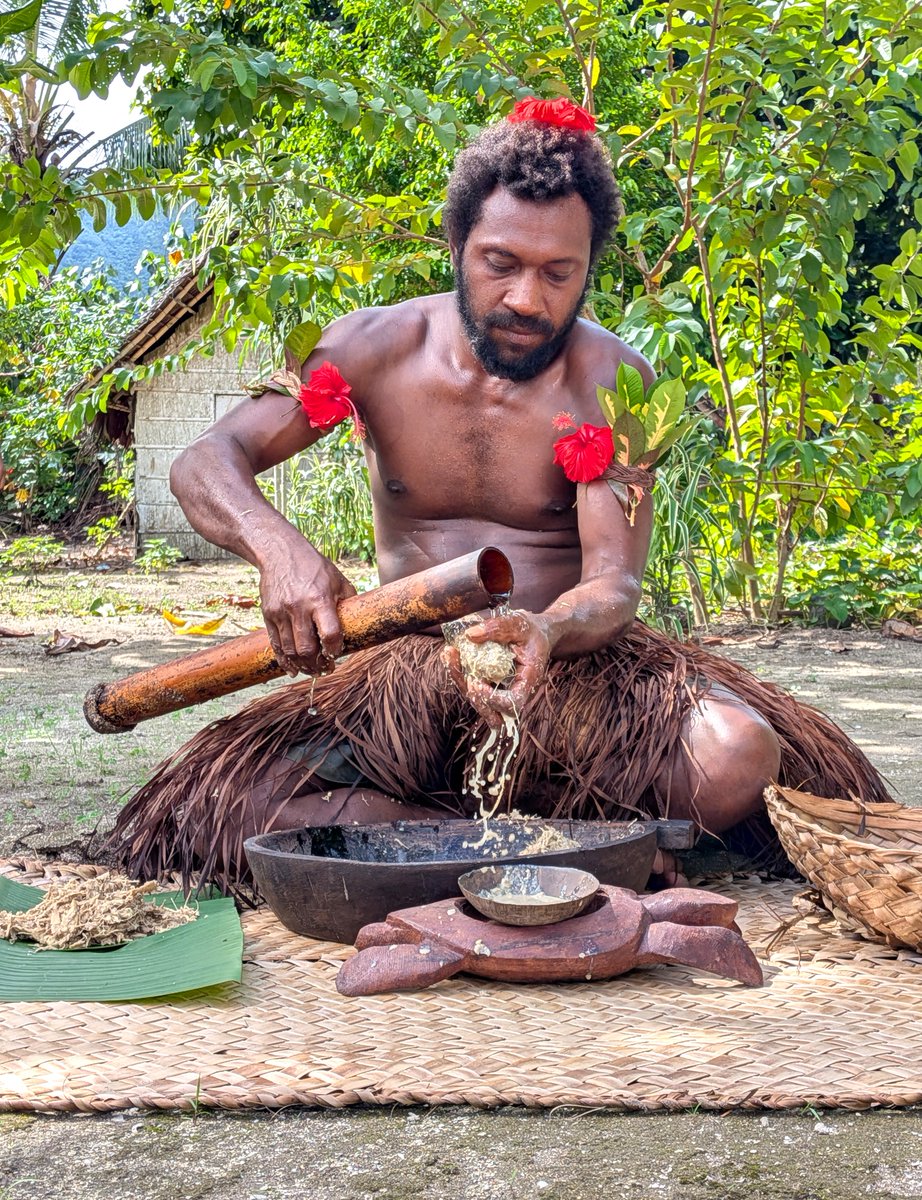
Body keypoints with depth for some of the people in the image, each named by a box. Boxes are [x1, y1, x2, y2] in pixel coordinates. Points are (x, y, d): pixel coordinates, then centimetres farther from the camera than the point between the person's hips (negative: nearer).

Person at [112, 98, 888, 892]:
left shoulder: (614, 384, -7)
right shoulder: (378, 348, -3)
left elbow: (614, 581, -15)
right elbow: (205, 463, -7)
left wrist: (548, 633, -41)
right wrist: (280, 550, -31)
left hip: (572, 659, 0)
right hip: (409, 669, 1)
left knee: (736, 757, -31)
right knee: (223, 808, -25)